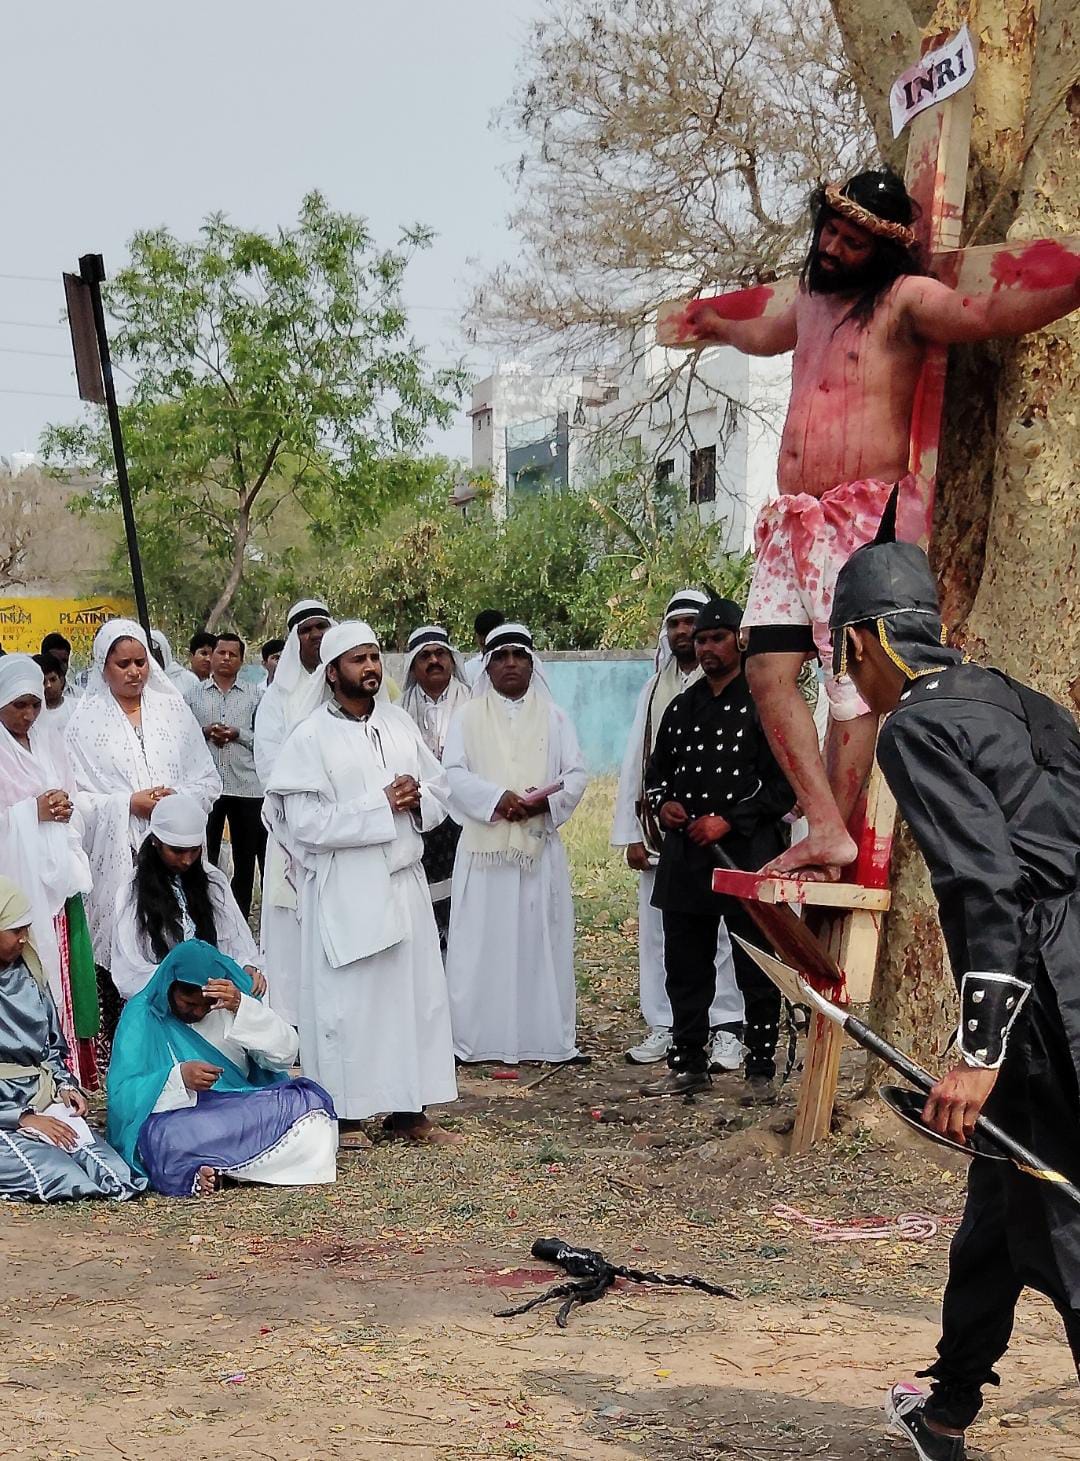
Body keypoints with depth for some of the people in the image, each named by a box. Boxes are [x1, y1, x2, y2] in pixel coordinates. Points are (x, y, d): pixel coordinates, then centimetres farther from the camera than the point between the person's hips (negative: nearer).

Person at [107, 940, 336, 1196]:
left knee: (312, 1100, -22)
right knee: (164, 1139, -40)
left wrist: (242, 1008, -20)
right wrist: (179, 1078, -28)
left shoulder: (234, 1000, 7)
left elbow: (285, 1053, -5)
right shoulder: (141, 1015, -2)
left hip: (243, 1111, 4)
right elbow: (122, 1093, -10)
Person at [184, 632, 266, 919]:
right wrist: (205, 733, -10)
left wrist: (238, 734, -11)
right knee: (204, 857, 4)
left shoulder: (255, 695, 9)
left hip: (247, 785, 0)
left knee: (245, 858, 6)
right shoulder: (193, 694, 10)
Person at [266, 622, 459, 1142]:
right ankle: (340, 1113, 9)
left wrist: (417, 799, -8)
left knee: (415, 993, 8)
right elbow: (308, 824, -16)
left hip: (404, 880, 6)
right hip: (345, 891, -6)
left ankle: (408, 1109, 18)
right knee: (346, 1002, 0)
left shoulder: (399, 723, 9)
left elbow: (439, 787, 15)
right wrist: (382, 806, -16)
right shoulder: (311, 738, -8)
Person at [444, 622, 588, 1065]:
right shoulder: (468, 718, 8)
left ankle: (548, 1036, 7)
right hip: (484, 846, -1)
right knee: (482, 941, -3)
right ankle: (479, 1038, 1)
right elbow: (453, 773, -2)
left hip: (539, 845, 1)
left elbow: (576, 774, 7)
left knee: (542, 938, 1)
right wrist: (498, 798, -17)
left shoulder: (553, 717, 13)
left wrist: (546, 802, -13)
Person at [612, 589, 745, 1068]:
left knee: (718, 930, -5)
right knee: (657, 930, 6)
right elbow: (635, 760, 15)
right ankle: (663, 1027, 14)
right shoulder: (653, 689, 16)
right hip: (659, 832, 5)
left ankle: (726, 1030, 1)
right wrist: (631, 833, 9)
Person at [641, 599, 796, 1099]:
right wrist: (662, 803, 2)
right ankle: (688, 1064, 20)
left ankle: (761, 1069, 10)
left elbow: (786, 783, -8)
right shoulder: (681, 707, 15)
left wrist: (729, 820, -15)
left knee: (756, 971, 1)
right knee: (685, 966, 11)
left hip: (748, 852, -6)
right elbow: (656, 769, 24)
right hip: (685, 854, 6)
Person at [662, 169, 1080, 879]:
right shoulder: (812, 301, 21)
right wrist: (712, 325, 63)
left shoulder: (907, 300, -3)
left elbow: (994, 313, -20)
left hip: (866, 520, -8)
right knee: (768, 667, -4)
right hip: (794, 520, 8)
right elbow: (765, 334, 44)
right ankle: (827, 831, -7)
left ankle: (835, 834, -6)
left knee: (853, 682, -9)